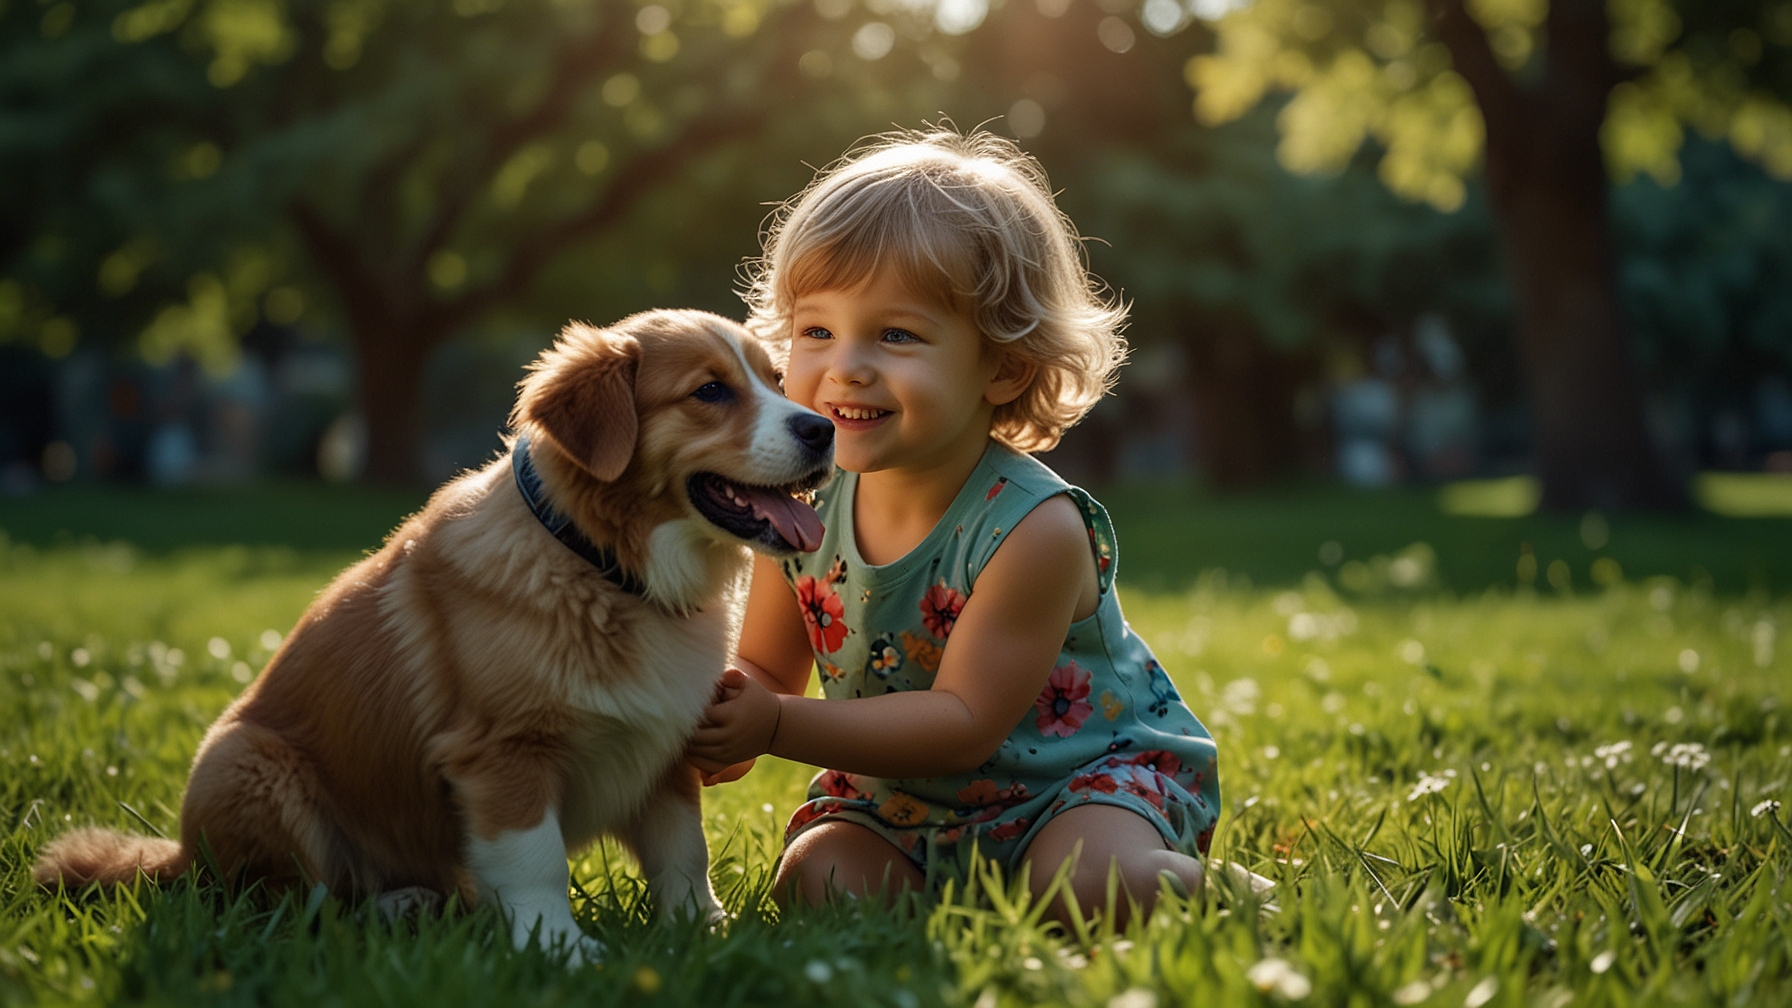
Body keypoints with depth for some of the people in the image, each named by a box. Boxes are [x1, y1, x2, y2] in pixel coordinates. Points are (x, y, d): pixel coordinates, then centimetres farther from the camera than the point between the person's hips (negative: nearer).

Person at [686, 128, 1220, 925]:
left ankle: (1188, 878, 0)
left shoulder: (1035, 530, -27)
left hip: (1088, 769, -5)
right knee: (815, 882, -19)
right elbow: (767, 671, 2)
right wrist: (726, 714, -23)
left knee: (1084, 884, -32)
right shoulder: (799, 512, -10)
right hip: (907, 796, 5)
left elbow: (965, 723, -27)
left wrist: (779, 727, -32)